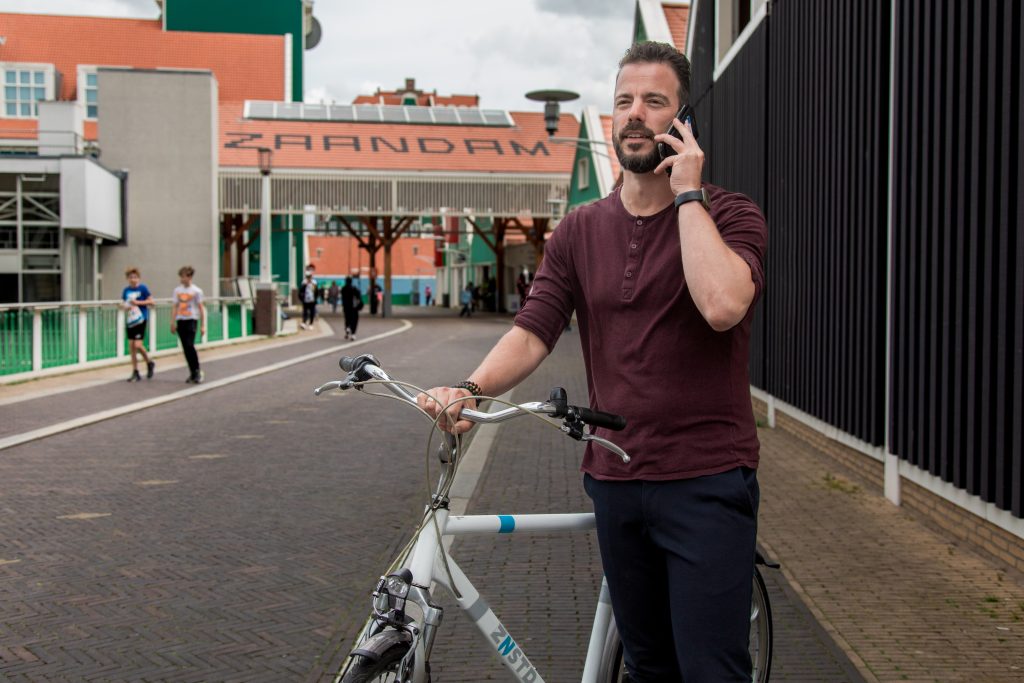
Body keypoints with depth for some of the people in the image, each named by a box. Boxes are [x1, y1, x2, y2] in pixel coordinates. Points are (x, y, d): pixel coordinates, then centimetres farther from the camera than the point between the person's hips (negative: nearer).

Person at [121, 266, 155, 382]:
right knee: (131, 346, 5)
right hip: (130, 320, 5)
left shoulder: (143, 288, -5)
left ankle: (149, 363, 15)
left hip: (141, 319, -5)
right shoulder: (126, 290, 8)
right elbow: (123, 303, 16)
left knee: (138, 345, -13)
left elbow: (151, 301, -5)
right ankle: (135, 372, 12)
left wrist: (138, 302, -16)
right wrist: (125, 306, -7)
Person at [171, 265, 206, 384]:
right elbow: (176, 307, 14)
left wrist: (202, 326, -4)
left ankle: (197, 371, -6)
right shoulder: (177, 290, 9)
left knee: (190, 345, -15)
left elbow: (201, 308, -1)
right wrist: (173, 322, 8)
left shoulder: (196, 291, -2)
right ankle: (192, 372, 11)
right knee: (185, 347, 4)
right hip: (180, 321, 4)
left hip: (191, 320, -4)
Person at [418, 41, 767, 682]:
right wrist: (471, 388, -19)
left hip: (706, 480, -4)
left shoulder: (729, 214, -3)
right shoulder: (579, 232, 9)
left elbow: (722, 305, -24)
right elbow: (532, 331, 0)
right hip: (616, 479, 4)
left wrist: (687, 194, -14)